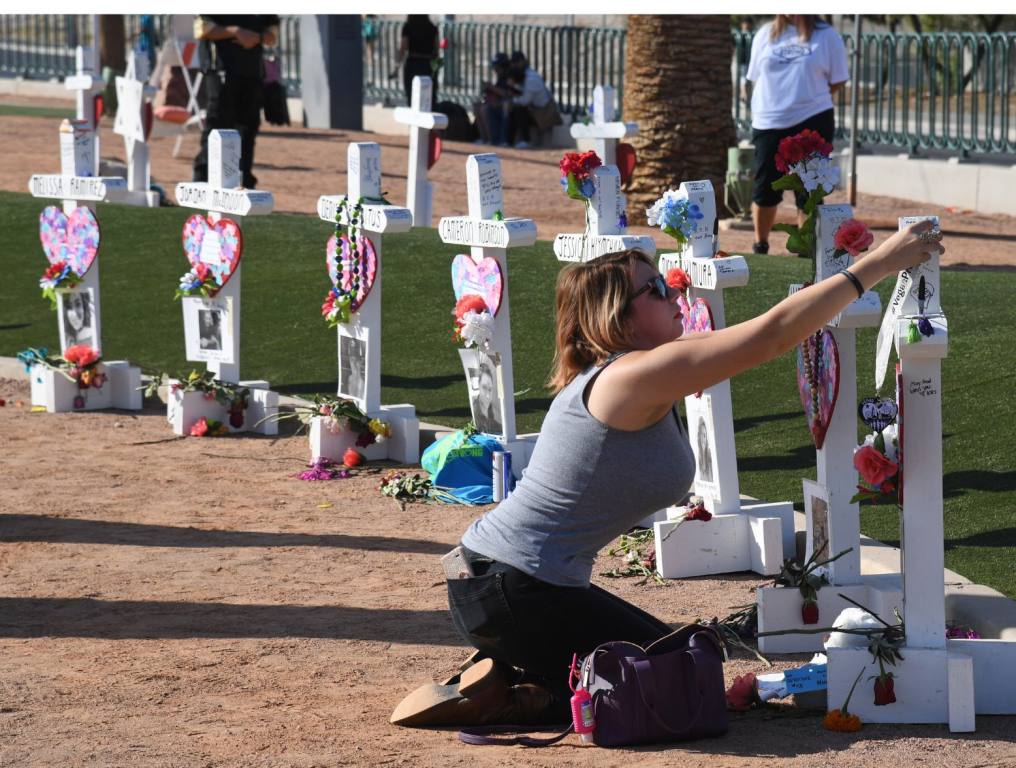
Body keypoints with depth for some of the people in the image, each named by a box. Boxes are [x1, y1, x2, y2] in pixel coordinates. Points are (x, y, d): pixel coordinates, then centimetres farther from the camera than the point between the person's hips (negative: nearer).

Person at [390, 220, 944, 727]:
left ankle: (503, 674, 13)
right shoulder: (638, 377, -19)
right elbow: (775, 333, -20)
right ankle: (506, 701, -3)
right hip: (509, 592, -10)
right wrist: (878, 264, -16)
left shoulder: (605, 375, 11)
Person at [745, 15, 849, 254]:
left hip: (812, 123, -2)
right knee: (764, 189, 5)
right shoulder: (766, 34, 9)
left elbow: (837, 80, 5)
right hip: (769, 124, 2)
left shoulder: (827, 36, 2)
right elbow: (755, 77, 13)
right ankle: (759, 247, 22)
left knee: (808, 192, 1)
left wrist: (806, 99, 0)